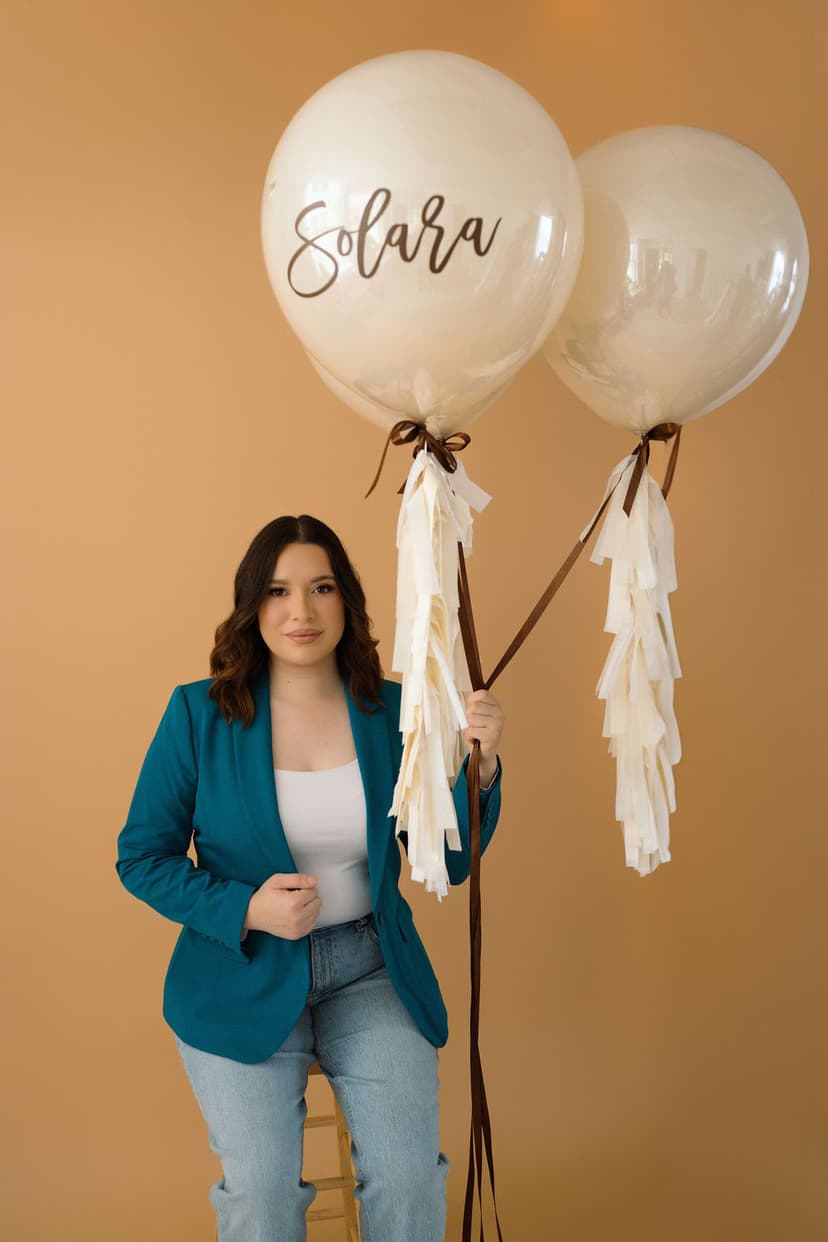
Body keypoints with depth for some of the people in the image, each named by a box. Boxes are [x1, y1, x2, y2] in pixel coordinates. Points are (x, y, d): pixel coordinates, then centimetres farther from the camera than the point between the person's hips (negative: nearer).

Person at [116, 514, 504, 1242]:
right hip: (242, 976, -1)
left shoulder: (392, 711, -2)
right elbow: (141, 857, -2)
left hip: (372, 970, 2)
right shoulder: (199, 714, -7)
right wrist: (244, 909, -17)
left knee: (410, 1179, -13)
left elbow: (451, 865, 2)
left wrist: (477, 767, -15)